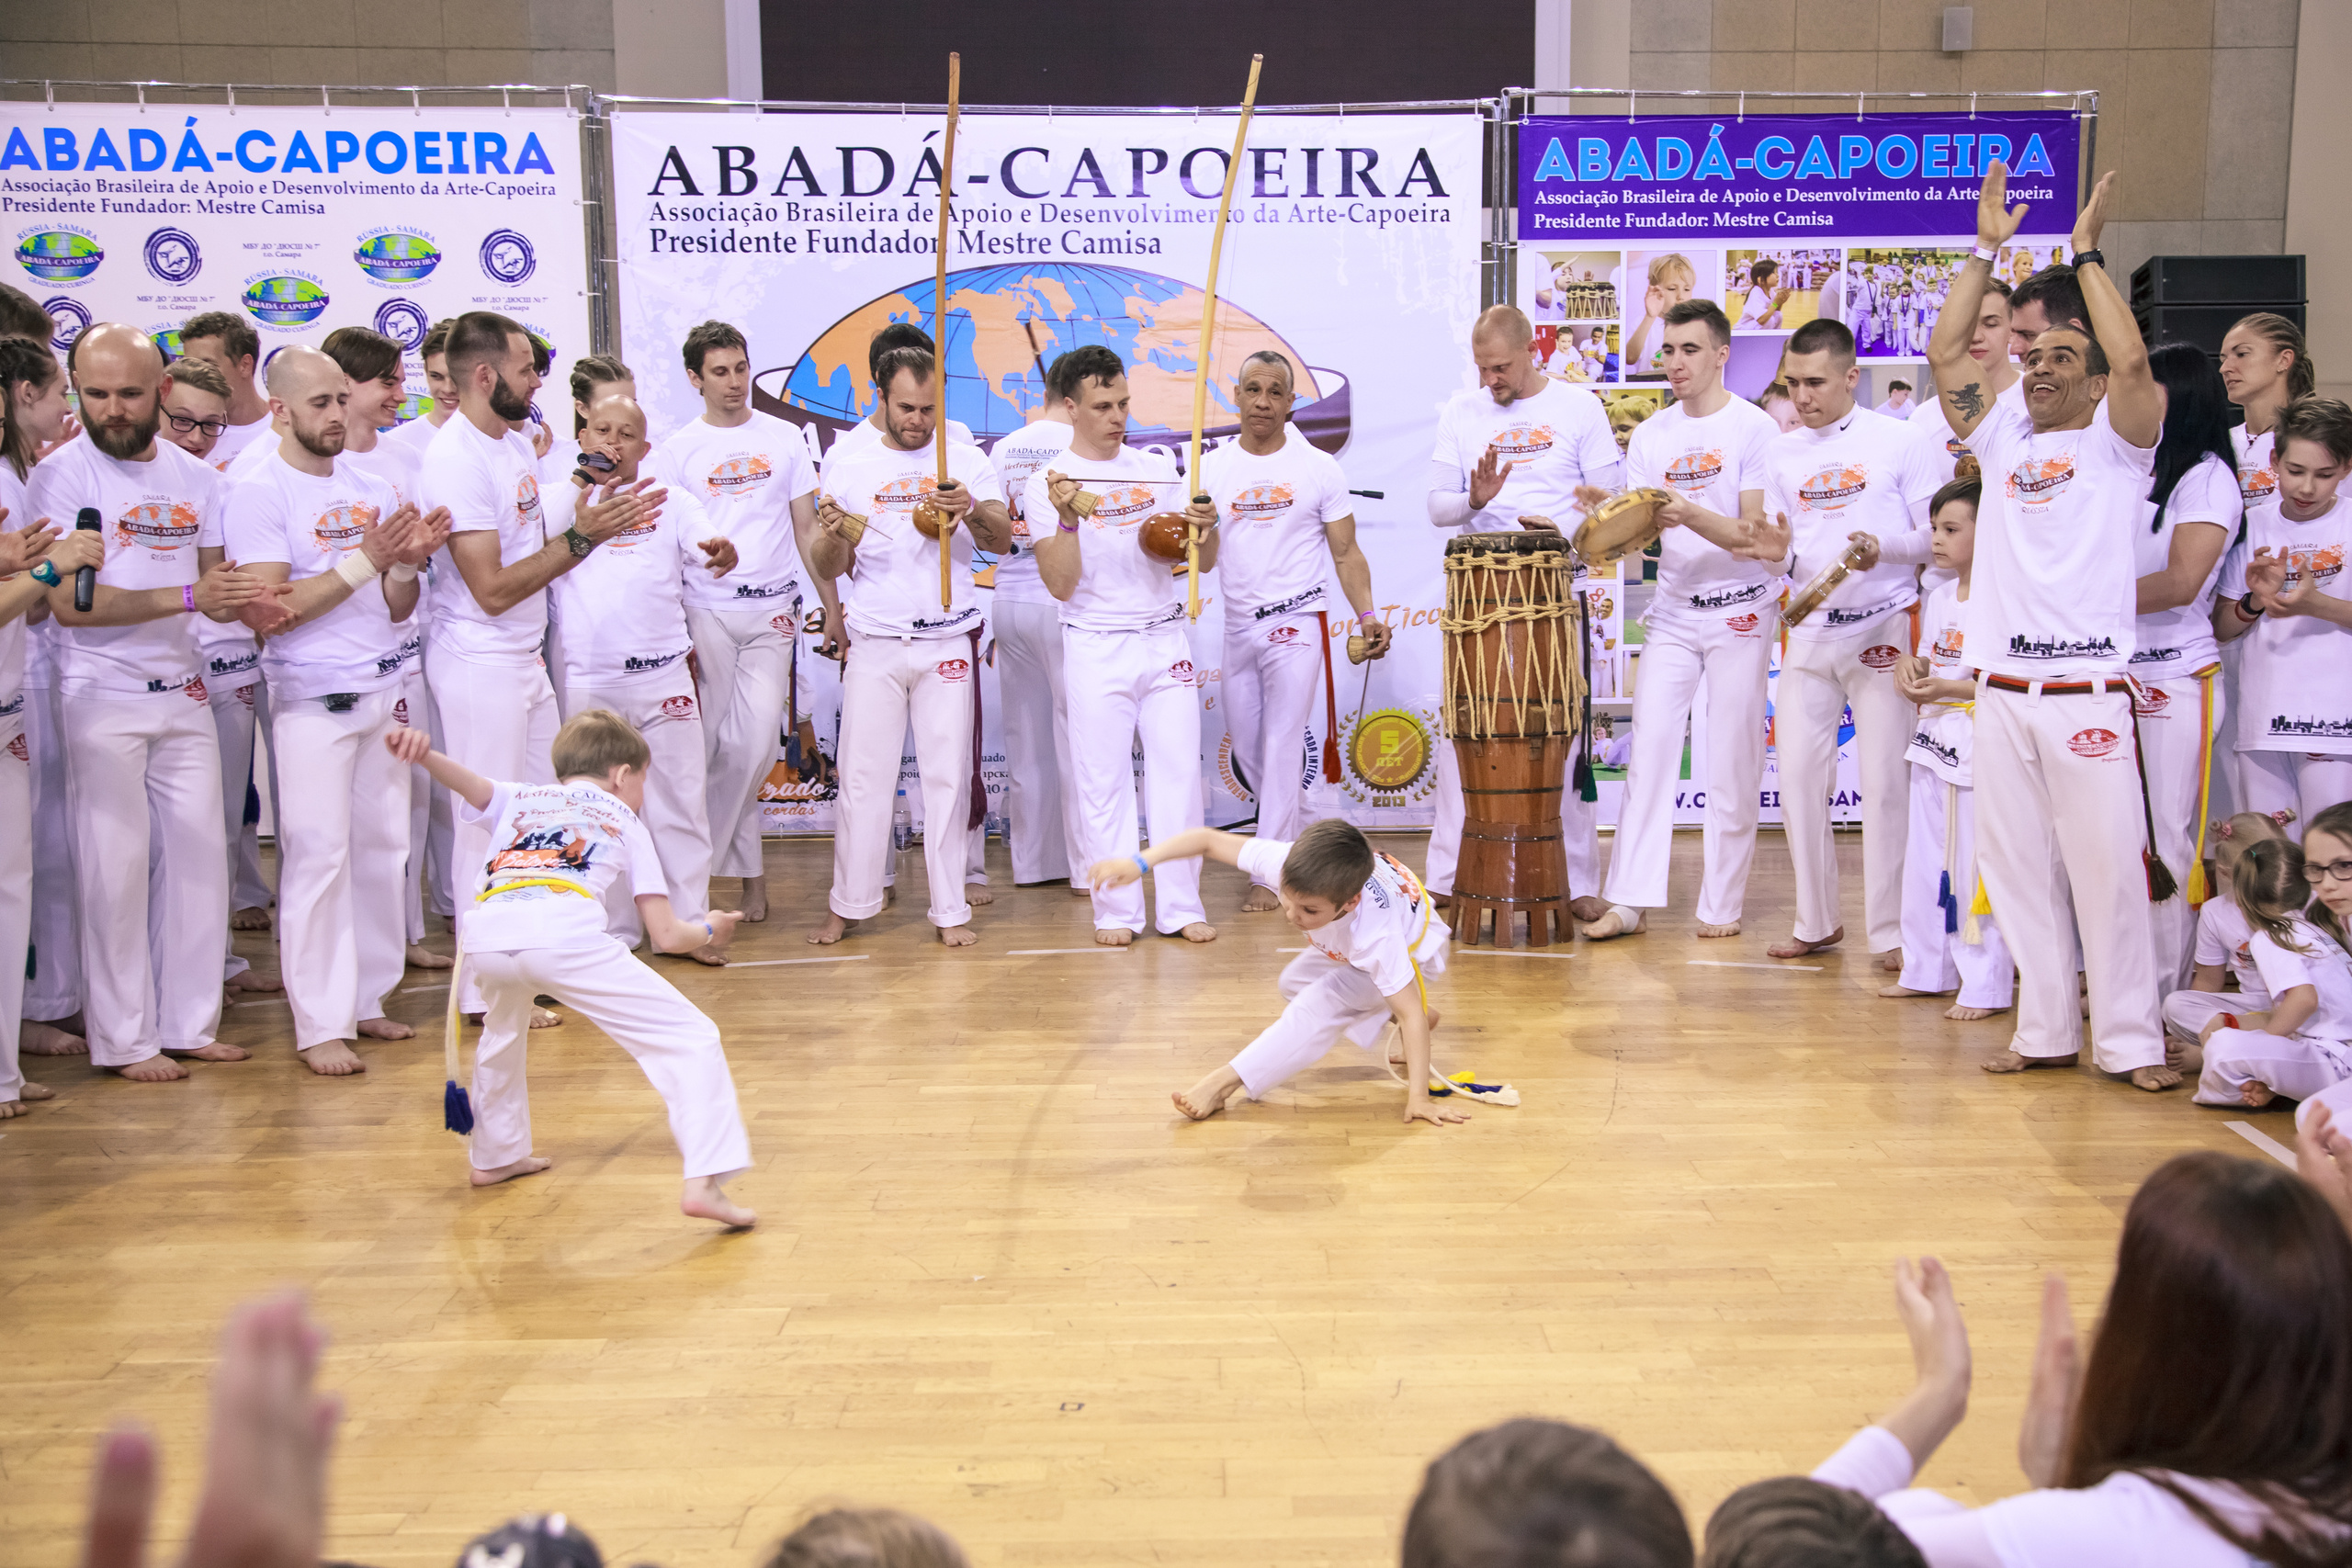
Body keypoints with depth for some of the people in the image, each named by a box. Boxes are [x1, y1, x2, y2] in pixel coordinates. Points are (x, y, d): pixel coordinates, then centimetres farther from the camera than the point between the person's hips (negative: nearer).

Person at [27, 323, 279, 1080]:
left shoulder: (194, 476, 9)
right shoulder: (62, 474, -9)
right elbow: (69, 601, -17)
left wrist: (240, 599, -9)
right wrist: (187, 596, -26)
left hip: (183, 692, 6)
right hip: (102, 697, -5)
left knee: (199, 855, 7)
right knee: (117, 864, -1)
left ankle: (189, 1023, 19)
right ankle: (123, 1039, 9)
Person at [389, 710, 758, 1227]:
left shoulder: (517, 799, 37)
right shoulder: (627, 822, 30)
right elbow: (667, 936, 23)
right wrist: (708, 930, 43)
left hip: (486, 936, 4)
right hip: (564, 934, -4)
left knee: (503, 1033, 37)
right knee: (690, 1039, 3)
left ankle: (496, 1156, 47)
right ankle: (704, 1181, -11)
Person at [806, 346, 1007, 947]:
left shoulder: (968, 463, 5)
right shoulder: (847, 464, 5)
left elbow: (1002, 539, -7)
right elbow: (829, 569, 5)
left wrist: (972, 510, -28)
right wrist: (832, 536, -17)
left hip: (948, 643, 0)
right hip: (874, 644, 0)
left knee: (948, 776, 3)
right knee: (863, 776, 2)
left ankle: (950, 909, 10)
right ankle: (848, 904, 14)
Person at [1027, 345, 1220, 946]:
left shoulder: (1156, 469, 6)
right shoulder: (1047, 485, -3)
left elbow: (1204, 562, 7)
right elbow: (1061, 585, -10)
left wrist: (1205, 528, -15)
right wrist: (1068, 518, -24)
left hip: (1165, 641, 3)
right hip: (1096, 648, -3)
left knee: (1178, 773, 3)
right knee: (1104, 783, 2)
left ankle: (1182, 907, 12)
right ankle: (1117, 911, 12)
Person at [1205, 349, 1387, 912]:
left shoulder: (1319, 468, 0)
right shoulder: (1211, 468, 5)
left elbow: (1346, 553, 2)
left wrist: (1367, 615, -9)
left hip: (1298, 623, -4)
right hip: (1239, 626, 4)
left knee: (1282, 745, -7)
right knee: (1247, 748, 11)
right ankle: (1303, 838, 31)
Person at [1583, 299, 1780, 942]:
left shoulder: (1755, 428, -7)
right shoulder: (1650, 436, 8)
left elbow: (1754, 537, -13)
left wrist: (1689, 513, -28)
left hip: (1740, 611, -4)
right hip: (1672, 610, 4)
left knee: (1733, 762, 0)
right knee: (1648, 750, -2)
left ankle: (1721, 905, 9)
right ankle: (1630, 900, 0)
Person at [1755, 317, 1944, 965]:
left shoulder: (1901, 442, -3)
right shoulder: (1780, 454, 10)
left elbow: (1938, 535, -4)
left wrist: (1885, 547, -23)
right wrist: (1777, 550, -9)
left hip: (1885, 627, -4)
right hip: (1809, 630, 4)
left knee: (1885, 783, -3)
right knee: (1799, 778, 4)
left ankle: (1892, 930, 7)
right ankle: (1817, 921, 18)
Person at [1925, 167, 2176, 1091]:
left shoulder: (2116, 445, 3)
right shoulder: (2003, 441, 15)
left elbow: (2132, 359, -15)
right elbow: (1944, 352, 9)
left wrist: (2087, 256, -5)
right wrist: (1987, 249, 9)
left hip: (2087, 691, -5)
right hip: (2000, 691, 5)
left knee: (2108, 864, -2)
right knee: (2016, 865, 8)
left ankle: (2129, 1040, 7)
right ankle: (2045, 1030, 18)